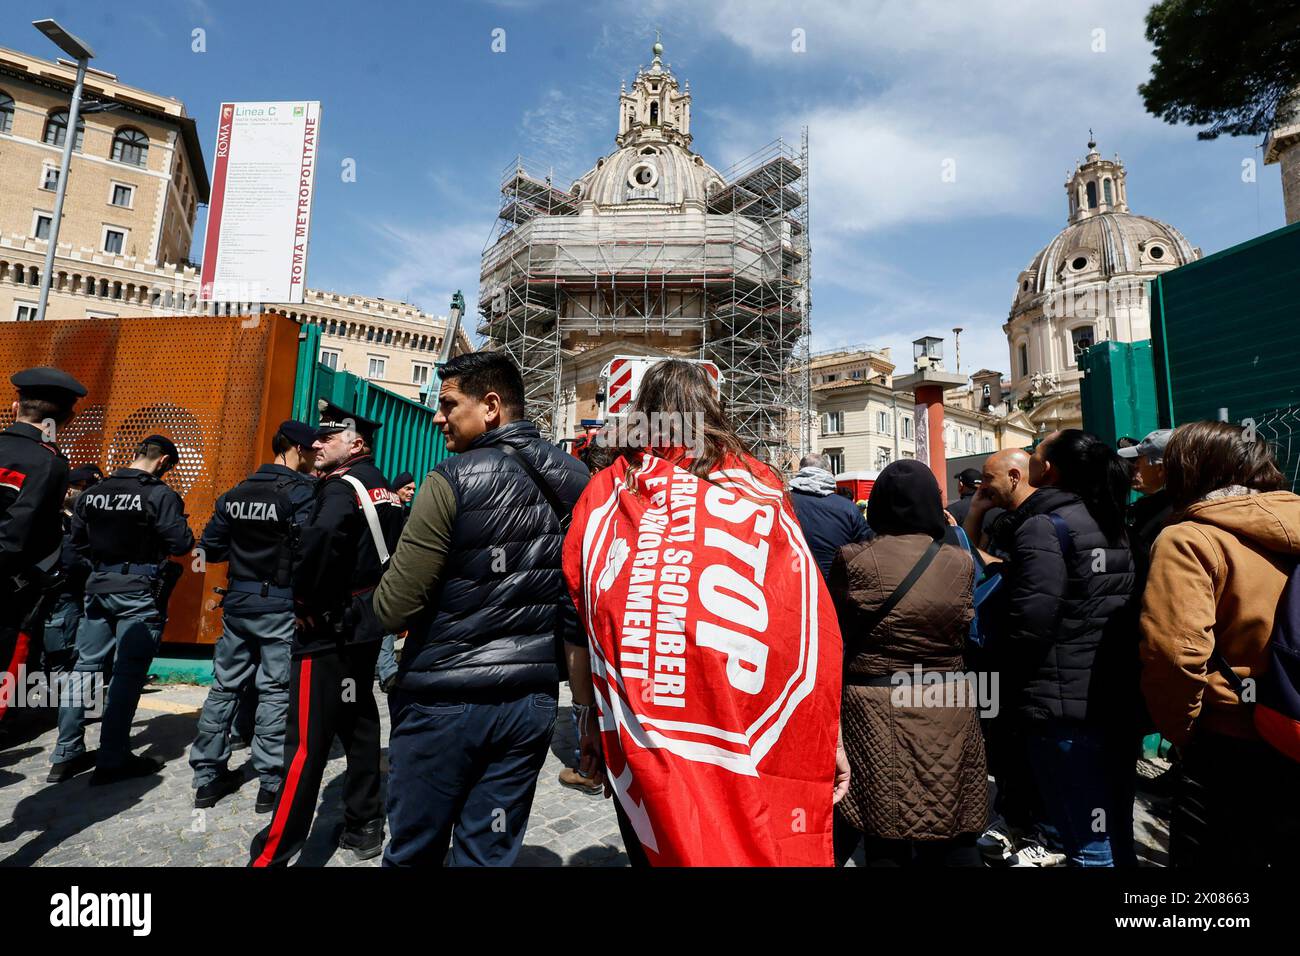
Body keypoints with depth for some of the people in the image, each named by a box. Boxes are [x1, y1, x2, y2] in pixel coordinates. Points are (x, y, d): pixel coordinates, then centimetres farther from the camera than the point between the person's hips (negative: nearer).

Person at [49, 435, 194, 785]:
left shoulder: (94, 493, 7)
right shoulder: (160, 494, -15)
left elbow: (77, 540, 12)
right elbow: (181, 544, -18)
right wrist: (184, 528, 2)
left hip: (99, 587, 7)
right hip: (140, 592, -7)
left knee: (86, 666, 14)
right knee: (128, 674, -1)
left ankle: (66, 755, 21)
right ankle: (112, 761, 6)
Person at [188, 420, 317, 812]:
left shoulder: (237, 493, 9)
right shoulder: (302, 492, -13)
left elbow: (209, 548, 11)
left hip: (238, 601, 6)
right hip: (281, 604, -6)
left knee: (225, 685, 15)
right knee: (275, 691, 2)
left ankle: (207, 777, 25)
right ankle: (271, 785, 9)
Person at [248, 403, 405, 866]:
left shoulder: (342, 486, -14)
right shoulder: (383, 490, 13)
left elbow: (323, 537, -34)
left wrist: (306, 602, -22)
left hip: (328, 629, -9)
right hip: (366, 624, 9)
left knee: (307, 742, -2)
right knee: (360, 726, 16)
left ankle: (273, 853, 8)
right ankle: (363, 827, 28)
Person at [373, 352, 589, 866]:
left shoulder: (453, 481, -16)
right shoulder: (572, 483, 0)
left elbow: (392, 610, -14)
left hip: (445, 701, -4)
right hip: (531, 699, 5)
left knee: (413, 852, 18)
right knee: (490, 853, 18)